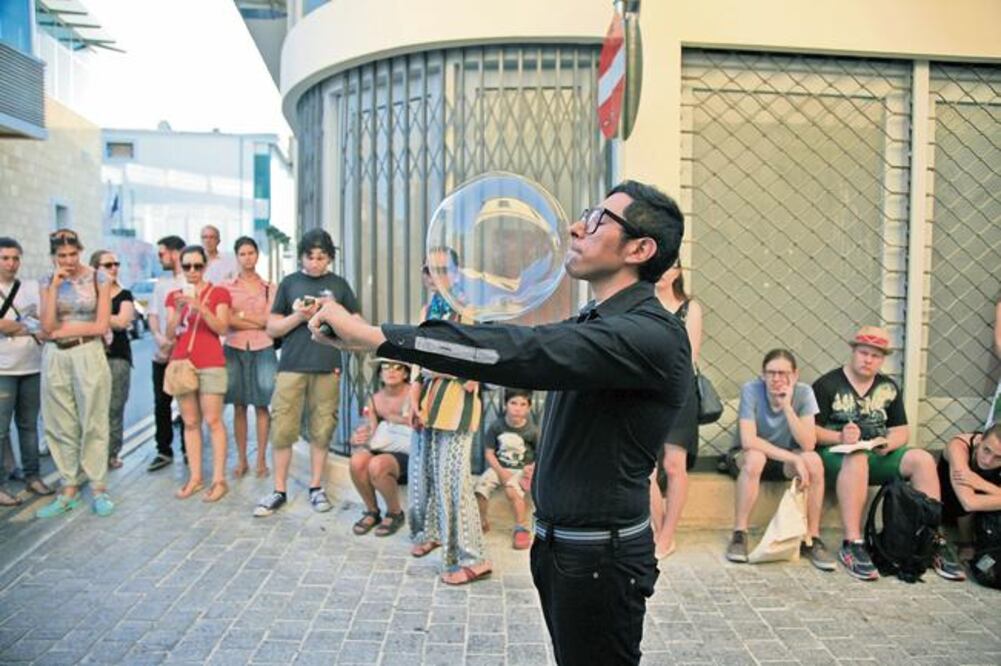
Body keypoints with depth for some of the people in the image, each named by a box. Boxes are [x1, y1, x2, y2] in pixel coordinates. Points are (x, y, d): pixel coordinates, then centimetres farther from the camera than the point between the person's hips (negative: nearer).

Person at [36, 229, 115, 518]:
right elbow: (47, 327, -4)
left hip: (89, 354, -3)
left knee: (93, 424, 1)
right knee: (61, 426, 6)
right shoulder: (47, 282, 7)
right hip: (55, 358, 3)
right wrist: (55, 285, -9)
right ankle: (69, 488, 16)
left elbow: (102, 325, -5)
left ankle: (98, 488, 9)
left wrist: (63, 330, -5)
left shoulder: (98, 278, -1)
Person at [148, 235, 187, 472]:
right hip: (162, 354, 6)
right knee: (161, 405, 8)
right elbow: (153, 314, 11)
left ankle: (188, 450, 15)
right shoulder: (161, 281, 14)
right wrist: (159, 337, -8)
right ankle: (163, 451, 17)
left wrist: (178, 342, -17)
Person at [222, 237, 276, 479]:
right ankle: (241, 460, 11)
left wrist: (240, 314, -4)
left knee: (261, 405, 0)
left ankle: (261, 460, 8)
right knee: (239, 406, 2)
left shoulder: (269, 287, 8)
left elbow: (270, 320, -2)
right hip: (235, 349, 0)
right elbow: (227, 320, -5)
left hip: (263, 349, 0)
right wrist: (258, 322, -10)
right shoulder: (227, 287, 6)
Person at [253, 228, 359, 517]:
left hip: (327, 368, 0)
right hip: (291, 366, 0)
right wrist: (299, 316, -9)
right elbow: (272, 328, 8)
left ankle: (316, 488, 17)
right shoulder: (289, 283, 8)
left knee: (322, 430, 4)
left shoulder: (338, 284, 9)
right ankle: (279, 491, 11)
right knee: (282, 429, 0)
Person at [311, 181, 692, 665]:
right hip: (558, 542, 9)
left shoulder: (651, 334, -23)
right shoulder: (593, 322, 10)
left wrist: (377, 337, -37)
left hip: (600, 556, -8)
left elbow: (526, 353, -34)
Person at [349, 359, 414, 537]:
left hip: (407, 454, -5)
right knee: (357, 461, -27)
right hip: (380, 450, 5)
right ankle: (372, 511, 0)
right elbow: (369, 431, 7)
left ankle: (395, 513, -4)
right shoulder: (375, 399, 9)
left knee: (376, 465, -33)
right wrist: (358, 439, -15)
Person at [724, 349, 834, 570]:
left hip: (787, 460, 2)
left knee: (814, 461, -28)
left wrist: (787, 406, -33)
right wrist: (793, 458, -31)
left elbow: (808, 445, -24)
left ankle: (812, 538, -13)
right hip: (751, 457, -2)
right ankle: (739, 534, -23)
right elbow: (748, 441, -29)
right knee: (754, 457, -36)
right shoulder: (751, 390, -21)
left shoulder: (804, 392, -15)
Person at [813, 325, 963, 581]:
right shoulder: (827, 385, -1)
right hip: (837, 455, -5)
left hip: (879, 455, 5)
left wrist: (889, 443, -10)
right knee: (857, 459, -38)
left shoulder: (888, 387, 15)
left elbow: (901, 430, 12)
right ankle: (851, 545, -39)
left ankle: (934, 540, -12)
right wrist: (839, 437, -25)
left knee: (923, 459, -19)